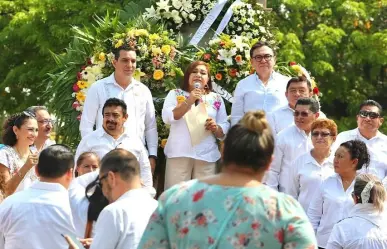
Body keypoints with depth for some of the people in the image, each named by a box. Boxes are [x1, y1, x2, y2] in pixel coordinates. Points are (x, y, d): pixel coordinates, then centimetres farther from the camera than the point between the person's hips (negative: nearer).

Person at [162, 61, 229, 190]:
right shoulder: (175, 94, 10)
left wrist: (215, 128, -10)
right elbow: (167, 118, -6)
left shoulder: (216, 99, 14)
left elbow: (225, 129, 12)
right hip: (179, 154, -2)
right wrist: (188, 102, -13)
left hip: (206, 156, 2)